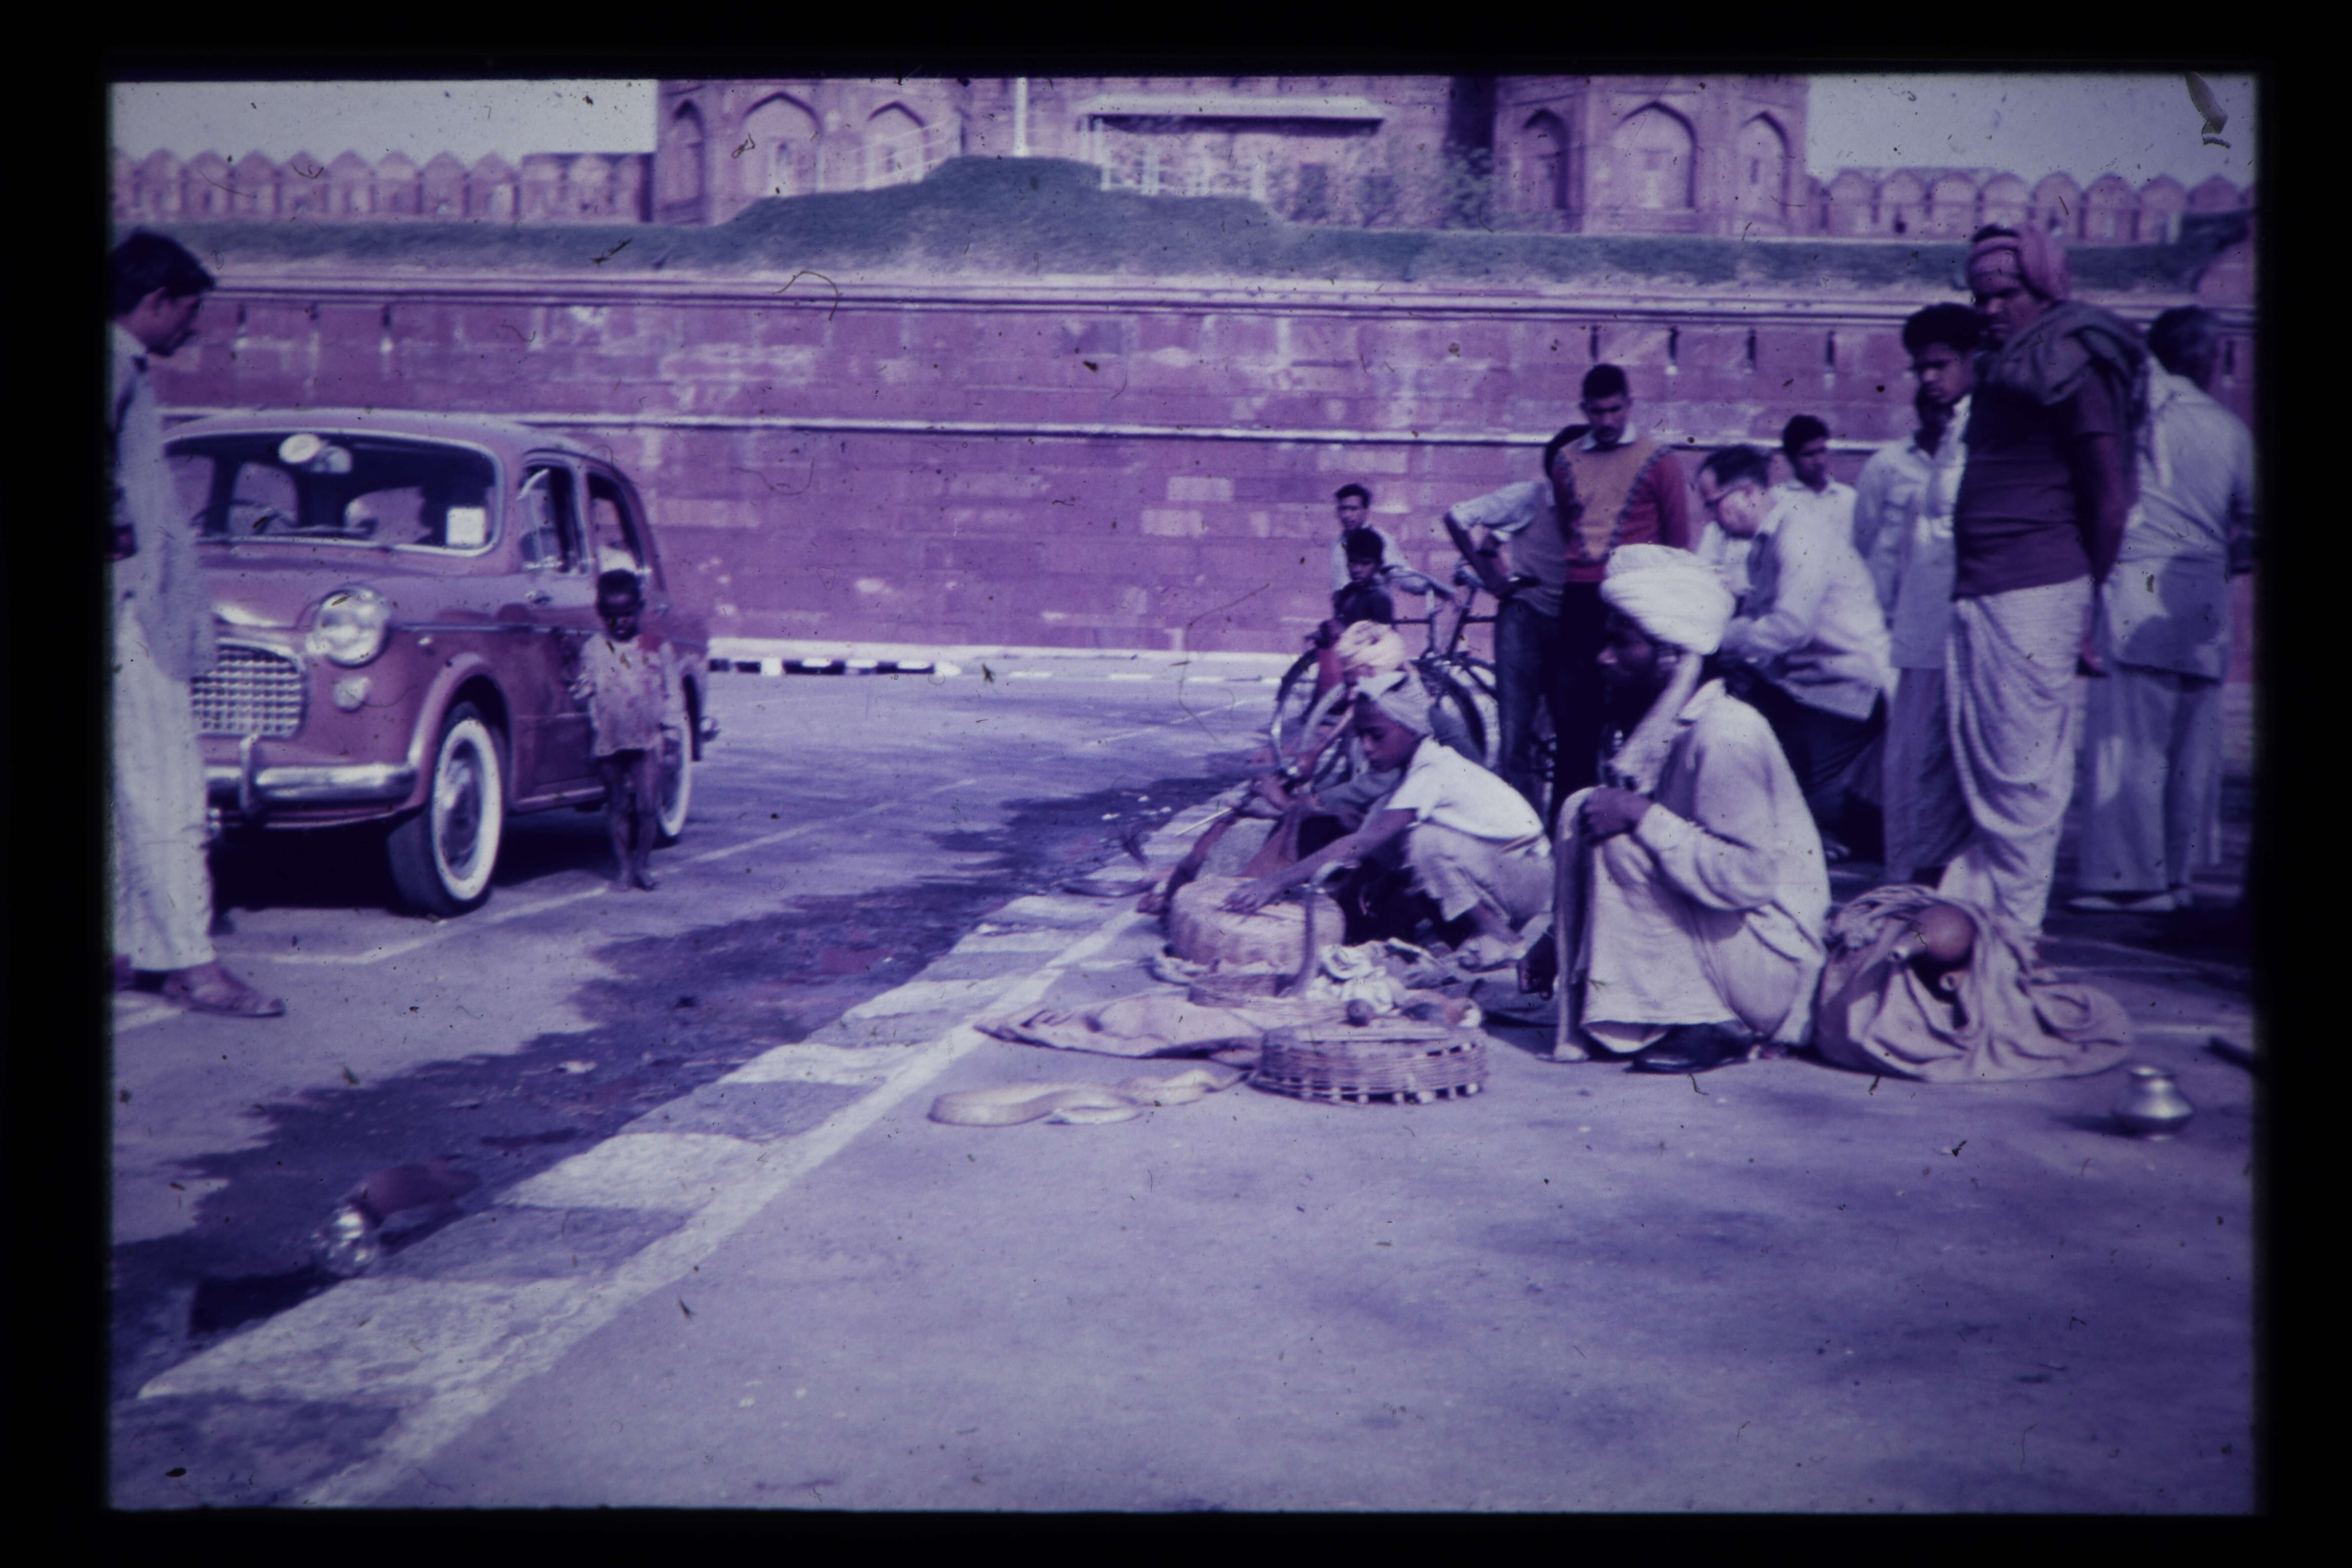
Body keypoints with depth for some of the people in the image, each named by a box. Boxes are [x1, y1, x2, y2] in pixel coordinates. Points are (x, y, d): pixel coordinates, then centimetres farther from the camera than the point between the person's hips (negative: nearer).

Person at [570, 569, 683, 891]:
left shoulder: (656, 648, 3)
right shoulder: (592, 650, 5)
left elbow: (671, 692, 7)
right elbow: (584, 695, 9)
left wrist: (673, 729, 2)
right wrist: (580, 686, -12)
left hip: (648, 739, -1)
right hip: (610, 741, 1)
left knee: (647, 805, -4)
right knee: (617, 806, 7)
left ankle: (643, 864, 11)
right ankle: (622, 867, 16)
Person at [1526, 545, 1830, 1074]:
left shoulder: (1727, 733, -21)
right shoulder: (1664, 731, 8)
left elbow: (1746, 877, -30)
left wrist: (1642, 817, -27)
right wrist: (1559, 941, 10)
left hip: (1773, 965, -9)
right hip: (1716, 935, 9)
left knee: (1620, 843, -24)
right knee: (1583, 813, 4)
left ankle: (1709, 1026, -14)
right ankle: (1595, 1016, 2)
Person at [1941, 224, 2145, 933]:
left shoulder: (2070, 367, -7)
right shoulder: (2001, 374, 19)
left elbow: (2111, 501, -10)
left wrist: (2087, 606, -6)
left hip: (2033, 596, -9)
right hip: (1980, 595, 9)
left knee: (2019, 779, -3)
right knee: (1985, 774, 12)